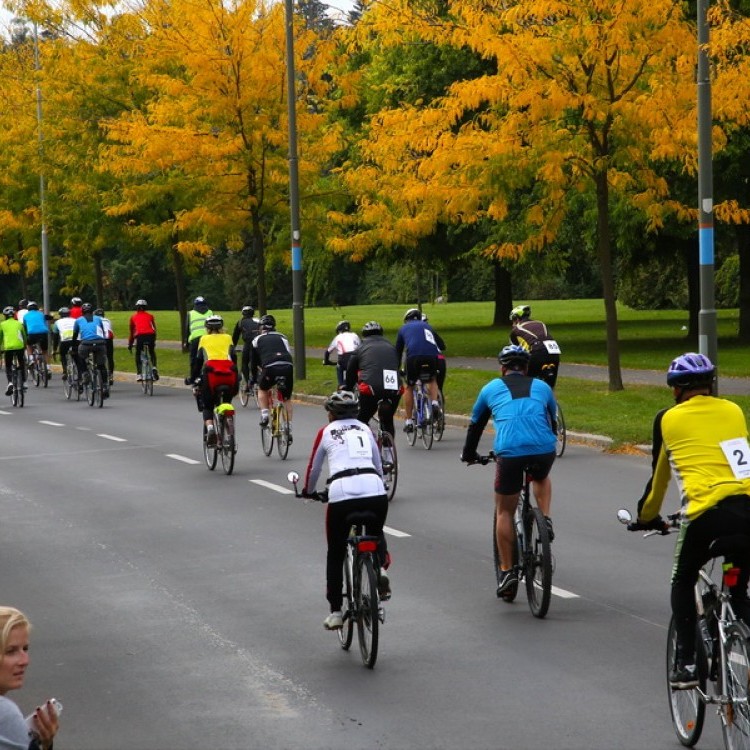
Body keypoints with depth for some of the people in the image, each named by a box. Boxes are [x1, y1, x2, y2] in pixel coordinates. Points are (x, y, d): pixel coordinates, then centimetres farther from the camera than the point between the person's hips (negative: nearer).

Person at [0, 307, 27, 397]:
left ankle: (10, 383, -12)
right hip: (20, 346, 1)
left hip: (8, 347, -1)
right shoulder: (19, 324, 13)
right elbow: (24, 337, 19)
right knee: (22, 365, 23)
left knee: (8, 367, 11)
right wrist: (25, 347, 34)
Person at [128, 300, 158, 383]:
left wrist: (130, 344, 36)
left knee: (138, 355, 16)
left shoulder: (133, 317, 23)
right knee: (152, 353, 25)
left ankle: (139, 374, 5)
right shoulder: (150, 316, 25)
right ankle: (154, 367, 1)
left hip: (140, 336, -1)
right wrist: (154, 341, 40)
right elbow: (154, 329, 29)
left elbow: (132, 331, 28)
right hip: (150, 335, 1)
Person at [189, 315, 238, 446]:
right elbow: (234, 358, 19)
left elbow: (197, 360, 17)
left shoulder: (204, 339, 21)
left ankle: (210, 428, -13)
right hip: (229, 373, 2)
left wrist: (193, 380, 22)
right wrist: (236, 377, 25)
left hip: (211, 373, -2)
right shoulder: (228, 338, 23)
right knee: (226, 404, 23)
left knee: (207, 406, 14)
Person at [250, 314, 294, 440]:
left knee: (262, 389, 29)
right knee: (287, 398, 20)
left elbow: (253, 362, 26)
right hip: (287, 367, 2)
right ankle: (289, 429, 15)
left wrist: (255, 378, 38)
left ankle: (264, 414, 10)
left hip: (270, 367, -2)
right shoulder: (282, 337, 29)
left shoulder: (258, 339, 22)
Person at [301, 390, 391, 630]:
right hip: (375, 491, 2)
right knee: (376, 535, 32)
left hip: (341, 493, -2)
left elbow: (313, 468, 24)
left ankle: (335, 612, 15)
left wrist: (308, 492, 44)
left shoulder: (326, 433, 17)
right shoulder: (365, 429, 23)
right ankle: (381, 568, 1)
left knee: (335, 554, 16)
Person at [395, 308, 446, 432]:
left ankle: (408, 422, 17)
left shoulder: (403, 328, 27)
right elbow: (442, 345, 28)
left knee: (409, 387, 19)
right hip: (432, 356, 2)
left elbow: (398, 350, 28)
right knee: (432, 380, 31)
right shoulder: (427, 326, 31)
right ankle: (435, 403, 4)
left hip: (414, 357, -2)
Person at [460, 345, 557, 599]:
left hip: (509, 453, -2)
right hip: (544, 451, 2)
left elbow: (475, 425, 34)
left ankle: (507, 572, 13)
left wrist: (468, 455, 50)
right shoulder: (542, 387, 24)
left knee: (505, 512, 15)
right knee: (541, 478, 38)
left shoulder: (491, 388, 22)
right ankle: (545, 519, 15)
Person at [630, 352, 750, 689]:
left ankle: (685, 664, 12)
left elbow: (659, 475, 22)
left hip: (709, 512, -3)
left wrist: (646, 516, 40)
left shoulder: (668, 419, 12)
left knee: (683, 583, 22)